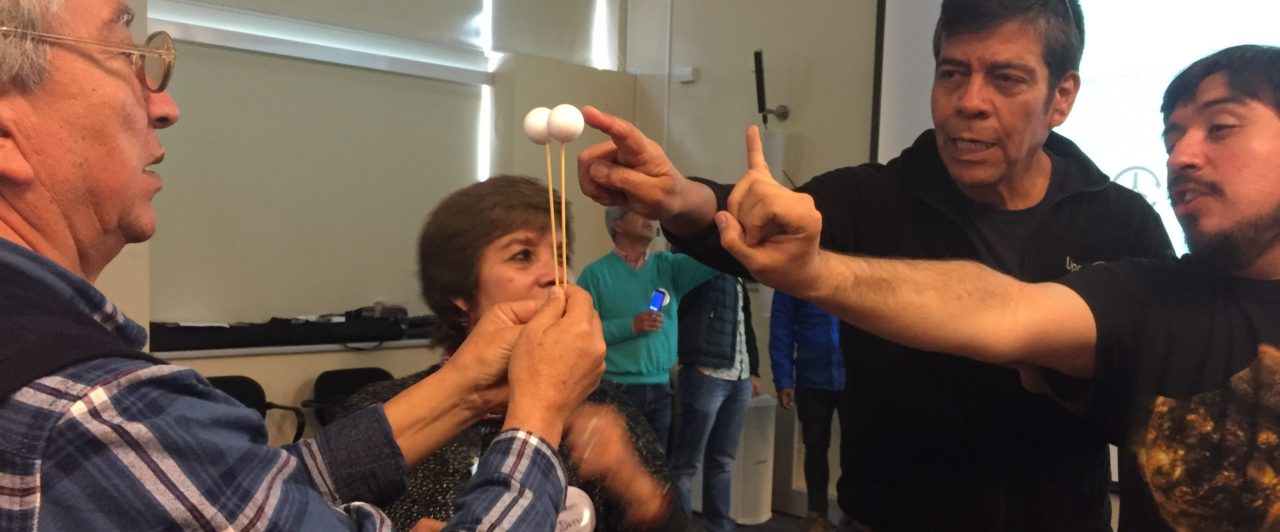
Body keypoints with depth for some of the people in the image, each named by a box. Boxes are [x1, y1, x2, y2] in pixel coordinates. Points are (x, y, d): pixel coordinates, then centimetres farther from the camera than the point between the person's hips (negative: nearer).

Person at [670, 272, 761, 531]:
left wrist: (753, 370, 17)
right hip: (705, 375, -7)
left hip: (739, 379, 7)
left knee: (722, 460, 12)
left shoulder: (736, 276, 18)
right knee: (686, 462, -1)